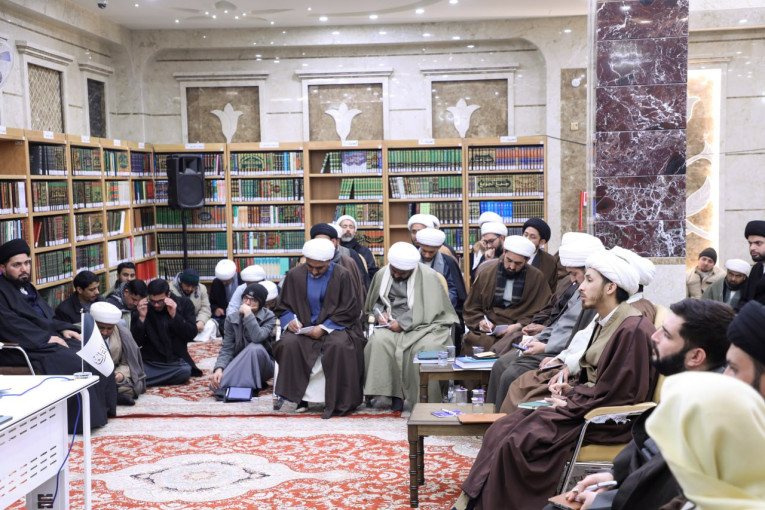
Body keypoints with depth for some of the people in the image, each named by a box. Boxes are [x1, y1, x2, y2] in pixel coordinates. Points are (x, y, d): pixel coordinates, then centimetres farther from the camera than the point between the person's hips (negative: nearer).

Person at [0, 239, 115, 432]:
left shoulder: (26, 287, 20)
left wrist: (63, 328, 6)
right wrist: (46, 338, -21)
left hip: (48, 339, 9)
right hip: (25, 349, -9)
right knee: (72, 362, -27)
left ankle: (102, 406, 0)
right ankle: (81, 420, -18)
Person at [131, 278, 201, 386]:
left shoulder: (184, 304, 0)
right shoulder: (142, 308, 0)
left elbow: (191, 335, -7)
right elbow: (136, 342, -4)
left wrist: (174, 315, -18)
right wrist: (141, 318, -17)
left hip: (176, 360, 2)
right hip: (149, 362, -2)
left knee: (185, 371, -34)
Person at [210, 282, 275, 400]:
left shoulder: (269, 317, -8)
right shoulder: (232, 319, -1)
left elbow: (257, 338, -28)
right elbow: (226, 349, -9)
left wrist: (248, 313, -26)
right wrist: (219, 369, -27)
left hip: (262, 365, -1)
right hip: (239, 366, 2)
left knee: (255, 348, -36)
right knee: (217, 381, -30)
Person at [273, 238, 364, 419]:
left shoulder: (342, 275, -6)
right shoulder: (294, 275, 3)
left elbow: (349, 311, -5)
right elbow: (282, 307, 12)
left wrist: (324, 327, -15)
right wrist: (290, 320, -10)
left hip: (334, 327, -3)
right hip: (304, 327, 3)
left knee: (339, 346, -35)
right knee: (289, 344, -29)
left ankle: (339, 402, -22)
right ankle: (301, 397, -17)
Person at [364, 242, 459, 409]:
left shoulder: (428, 276, -6)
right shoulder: (382, 274, 8)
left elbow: (429, 310, -12)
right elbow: (374, 302, 21)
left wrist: (403, 323, -17)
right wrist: (381, 314, -2)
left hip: (424, 325, -3)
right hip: (393, 324, 3)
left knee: (428, 347, -34)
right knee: (379, 340, -29)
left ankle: (426, 399, -21)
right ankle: (389, 392, -23)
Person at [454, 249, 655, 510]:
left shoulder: (632, 329, -18)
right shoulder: (605, 322, 13)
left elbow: (619, 393, -20)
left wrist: (572, 405, -13)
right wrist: (572, 389, 4)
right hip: (587, 403, 10)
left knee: (518, 442, -23)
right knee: (500, 430, -5)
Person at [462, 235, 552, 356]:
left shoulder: (537, 278, 6)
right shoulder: (486, 273, 10)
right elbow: (471, 308, 17)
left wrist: (518, 326, -10)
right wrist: (480, 321, -4)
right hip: (488, 331, 2)